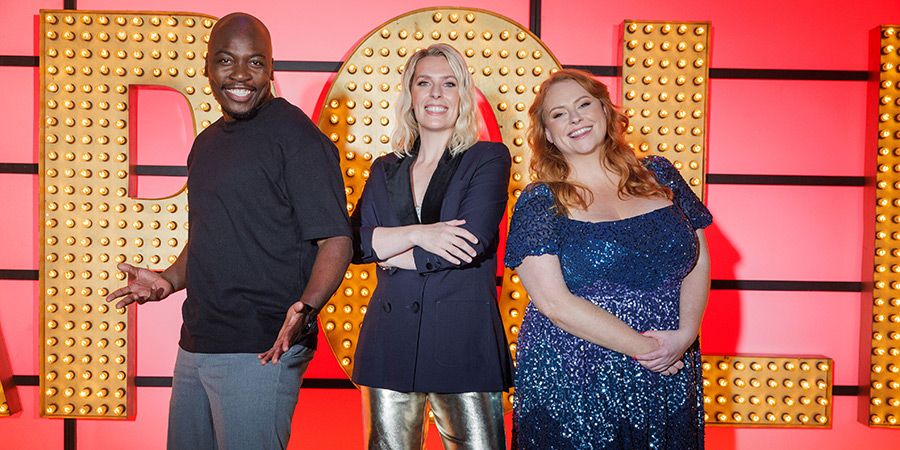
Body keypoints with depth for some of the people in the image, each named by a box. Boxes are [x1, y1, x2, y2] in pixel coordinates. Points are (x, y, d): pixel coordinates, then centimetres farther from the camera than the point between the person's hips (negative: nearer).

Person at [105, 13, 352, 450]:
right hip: (196, 344, 8)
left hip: (260, 351, -8)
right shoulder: (207, 143, 15)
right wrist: (169, 279, 11)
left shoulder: (296, 136, -11)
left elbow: (336, 240, -16)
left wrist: (306, 306, -31)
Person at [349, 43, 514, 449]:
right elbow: (352, 242, 1)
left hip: (464, 342, -3)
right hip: (389, 340, 4)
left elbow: (472, 243, -12)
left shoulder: (488, 159, 2)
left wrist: (388, 252, -3)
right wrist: (415, 234, -15)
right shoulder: (385, 170, 14)